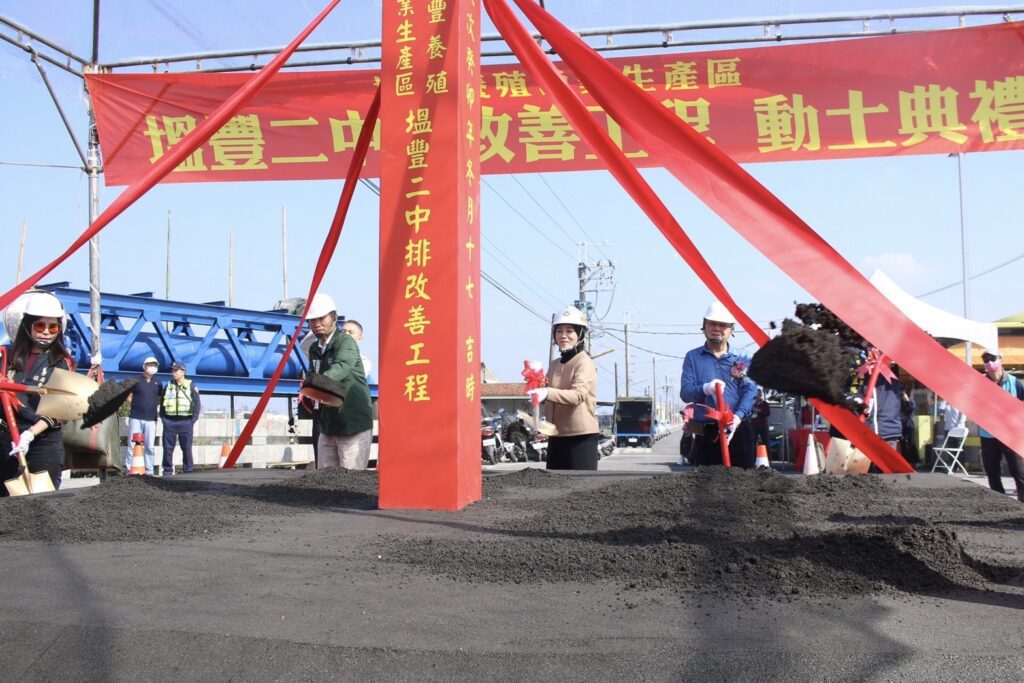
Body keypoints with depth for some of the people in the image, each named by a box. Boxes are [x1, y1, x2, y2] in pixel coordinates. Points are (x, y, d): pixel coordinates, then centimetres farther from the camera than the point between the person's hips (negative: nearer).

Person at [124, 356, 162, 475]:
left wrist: (157, 407, 5)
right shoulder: (136, 380, 4)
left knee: (149, 446, 3)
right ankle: (128, 468, 5)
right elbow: (129, 397, 7)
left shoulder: (158, 383, 13)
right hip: (135, 417, -2)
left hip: (151, 419, 2)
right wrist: (137, 405, 2)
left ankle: (149, 470, 7)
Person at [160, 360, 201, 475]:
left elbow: (197, 404, 3)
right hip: (169, 422, 2)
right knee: (168, 448, 2)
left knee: (187, 448, 0)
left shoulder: (191, 387, 5)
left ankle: (188, 471, 5)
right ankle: (167, 471, 10)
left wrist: (193, 420, -5)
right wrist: (163, 418, 4)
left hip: (185, 422, -2)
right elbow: (162, 404, 16)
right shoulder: (167, 387, 13)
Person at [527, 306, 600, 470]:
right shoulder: (555, 365, 15)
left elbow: (578, 394, -24)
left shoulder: (584, 362, -9)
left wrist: (548, 393, -38)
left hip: (582, 435, -8)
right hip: (557, 435, 8)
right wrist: (536, 387, -1)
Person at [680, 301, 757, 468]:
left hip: (738, 430, 0)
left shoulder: (741, 359, 10)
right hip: (705, 433, 0)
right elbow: (685, 392, -1)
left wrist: (737, 417, -20)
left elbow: (750, 391, -3)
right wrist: (705, 389, -23)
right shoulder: (693, 357, 9)